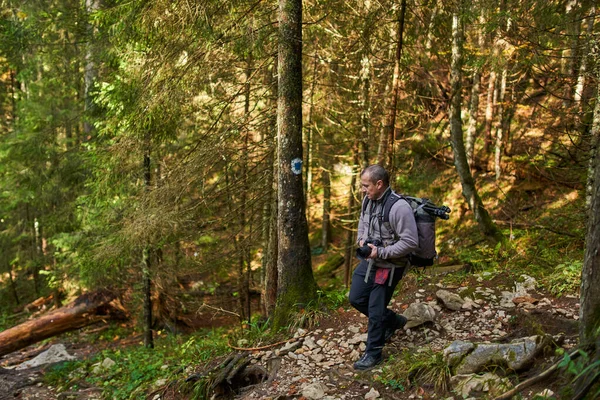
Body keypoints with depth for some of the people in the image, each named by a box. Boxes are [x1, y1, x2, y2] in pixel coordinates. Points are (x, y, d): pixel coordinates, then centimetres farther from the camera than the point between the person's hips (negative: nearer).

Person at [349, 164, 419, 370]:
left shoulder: (399, 207, -26)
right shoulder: (368, 200, -1)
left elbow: (410, 243, -26)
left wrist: (381, 252, -25)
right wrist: (361, 239, 0)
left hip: (389, 266, -8)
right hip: (369, 261, 8)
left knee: (375, 310, 1)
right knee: (356, 299, 15)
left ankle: (373, 353, 21)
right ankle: (393, 321, 36)